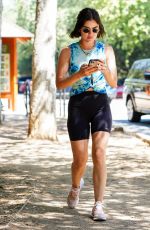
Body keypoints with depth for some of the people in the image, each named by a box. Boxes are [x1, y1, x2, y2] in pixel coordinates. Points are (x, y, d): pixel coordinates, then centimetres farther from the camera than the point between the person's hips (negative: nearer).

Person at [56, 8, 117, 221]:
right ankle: (76, 187, 36)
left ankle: (98, 206, -12)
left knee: (99, 153, -15)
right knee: (80, 159, 2)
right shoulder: (68, 52, 0)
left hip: (101, 103, 0)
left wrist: (105, 70, -18)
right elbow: (59, 83, -6)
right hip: (77, 105, 0)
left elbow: (114, 83, 3)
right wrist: (80, 73, -22)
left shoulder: (106, 50, 4)